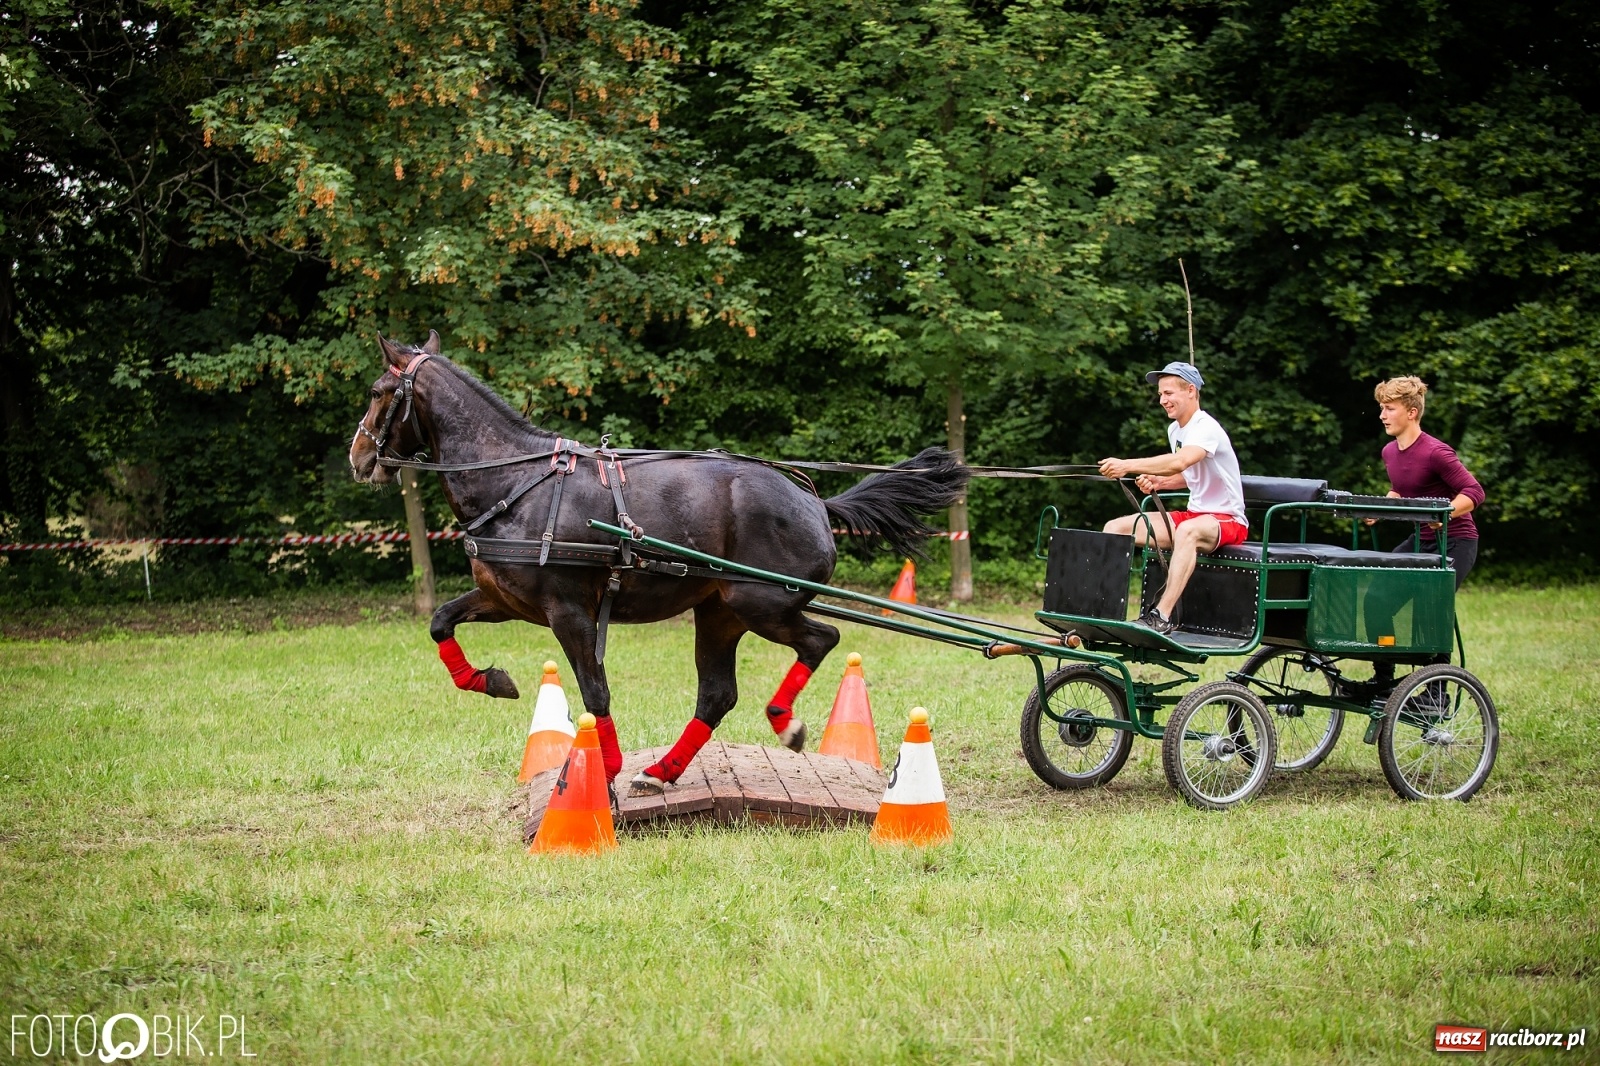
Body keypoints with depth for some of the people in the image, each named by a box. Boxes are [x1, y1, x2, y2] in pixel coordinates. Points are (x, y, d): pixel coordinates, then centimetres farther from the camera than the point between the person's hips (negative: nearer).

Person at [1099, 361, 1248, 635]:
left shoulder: (1206, 428, -18)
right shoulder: (1174, 429, 10)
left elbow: (1180, 462, -38)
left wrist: (1127, 466, -44)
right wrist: (1159, 482, 2)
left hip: (1228, 520, -9)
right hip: (1195, 515, 9)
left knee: (1188, 531, -43)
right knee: (1115, 528, -4)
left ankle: (1162, 616, -49)